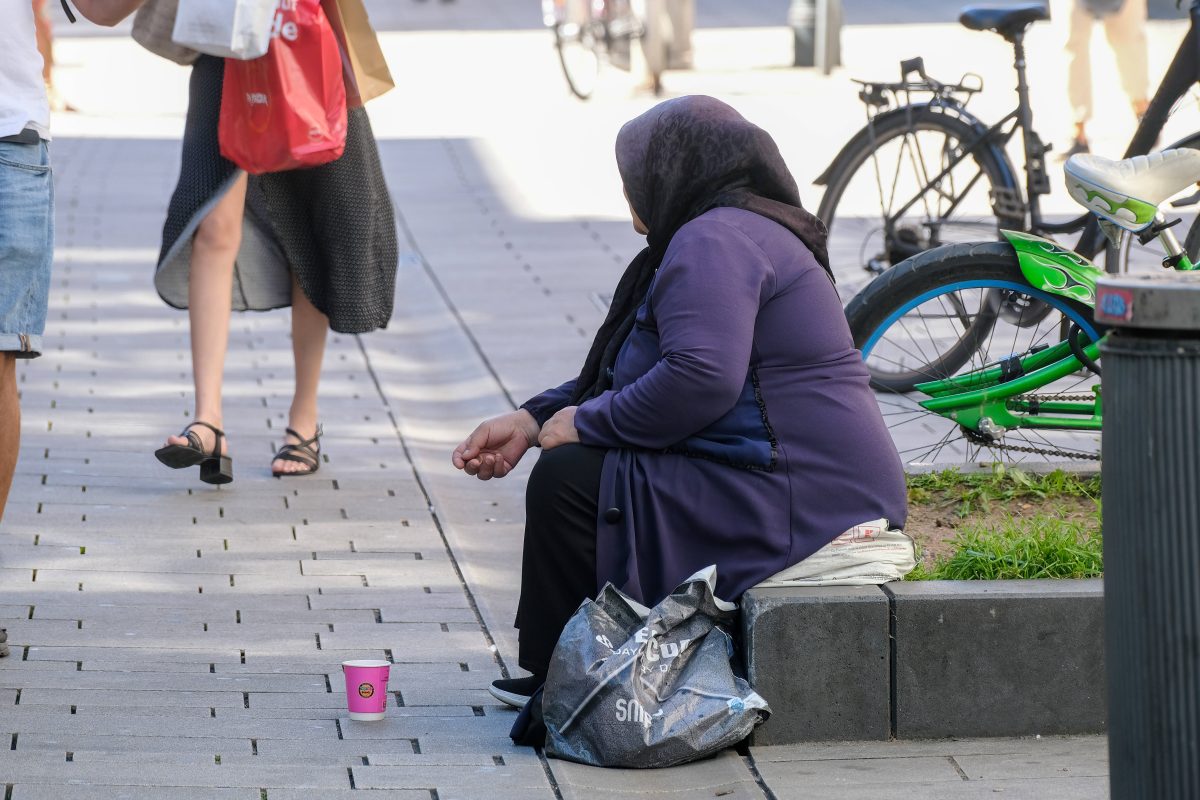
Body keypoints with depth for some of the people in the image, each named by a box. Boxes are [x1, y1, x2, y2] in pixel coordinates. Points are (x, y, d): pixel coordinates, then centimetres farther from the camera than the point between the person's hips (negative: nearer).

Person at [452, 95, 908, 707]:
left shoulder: (715, 240, -14)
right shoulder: (739, 231, 21)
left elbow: (701, 377, -28)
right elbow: (623, 375, 25)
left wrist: (586, 423, -14)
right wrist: (532, 420, 14)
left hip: (793, 512, -12)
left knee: (568, 478, -13)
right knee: (582, 457, 21)